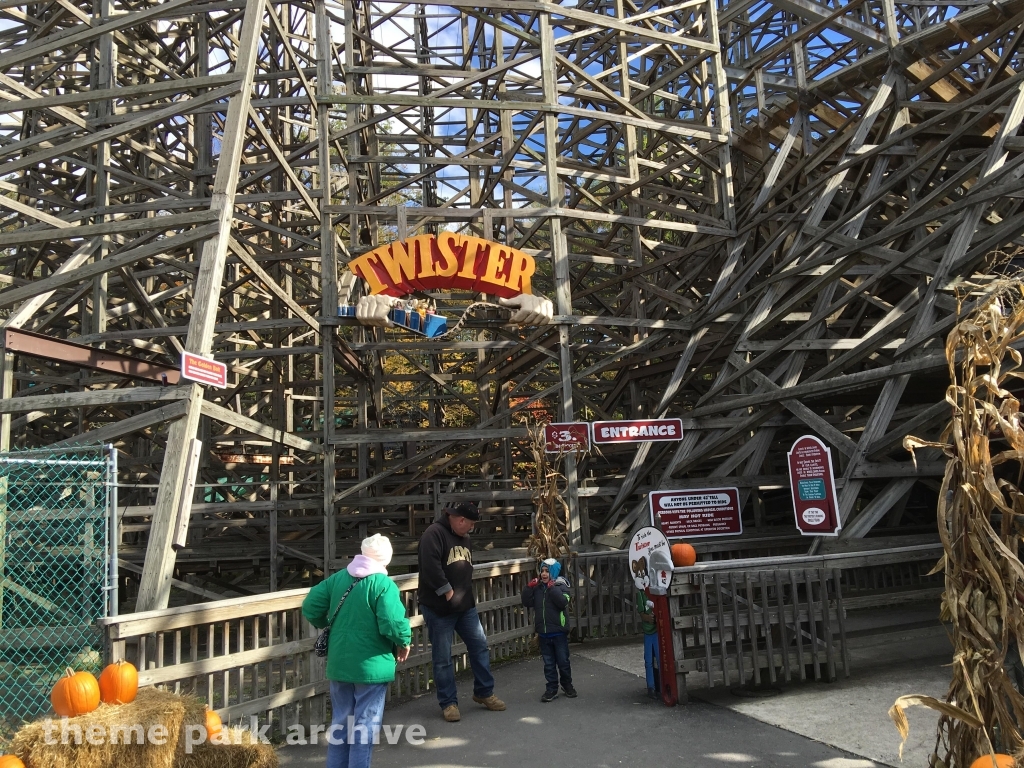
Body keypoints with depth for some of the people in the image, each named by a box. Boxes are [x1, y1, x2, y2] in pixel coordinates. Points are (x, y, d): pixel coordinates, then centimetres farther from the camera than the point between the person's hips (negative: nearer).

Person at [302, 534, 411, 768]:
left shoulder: (338, 578, 3)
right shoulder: (383, 584, -16)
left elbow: (310, 607, 5)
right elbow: (393, 624, -24)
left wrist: (326, 626, 22)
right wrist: (404, 642, -4)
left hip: (339, 664, 6)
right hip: (371, 666, -6)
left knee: (340, 722, 18)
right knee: (365, 725, 5)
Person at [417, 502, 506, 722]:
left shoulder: (464, 537, 14)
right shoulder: (434, 533, -15)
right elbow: (430, 566, -26)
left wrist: (466, 594, 12)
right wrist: (447, 591, -21)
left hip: (465, 605, 8)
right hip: (439, 607, -8)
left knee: (480, 646, 9)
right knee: (443, 657, 1)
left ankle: (484, 693, 24)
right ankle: (448, 702, 14)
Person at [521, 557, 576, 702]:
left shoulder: (560, 586, -7)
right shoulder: (537, 587, 5)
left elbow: (563, 602, -22)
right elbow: (527, 603, 2)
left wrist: (553, 588, -27)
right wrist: (529, 588, -10)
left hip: (559, 632, -4)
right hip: (543, 633, 4)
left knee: (563, 661, 8)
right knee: (548, 663, 10)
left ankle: (567, 685, 27)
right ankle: (552, 689, 17)